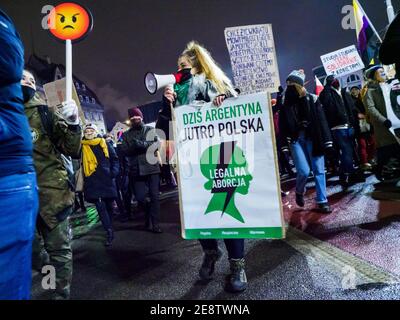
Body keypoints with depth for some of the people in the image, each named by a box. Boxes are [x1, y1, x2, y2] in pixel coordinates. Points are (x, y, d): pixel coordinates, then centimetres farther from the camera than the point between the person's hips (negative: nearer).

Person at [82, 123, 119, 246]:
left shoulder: (105, 144, 7)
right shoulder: (82, 146, 5)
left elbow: (114, 159, 9)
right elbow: (80, 163, 2)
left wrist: (114, 172, -5)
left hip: (107, 180, 2)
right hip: (92, 181, -1)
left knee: (108, 205, 11)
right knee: (100, 206, -10)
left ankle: (109, 229, 29)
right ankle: (109, 232, -5)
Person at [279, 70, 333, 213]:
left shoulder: (312, 99, 2)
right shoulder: (285, 104, 4)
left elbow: (322, 121, -1)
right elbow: (283, 126, 3)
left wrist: (326, 141, -6)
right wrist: (284, 146, -5)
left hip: (312, 138, 1)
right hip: (295, 140, 0)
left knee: (319, 170, 1)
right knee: (304, 171, -9)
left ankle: (322, 201, 11)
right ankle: (299, 192, 21)